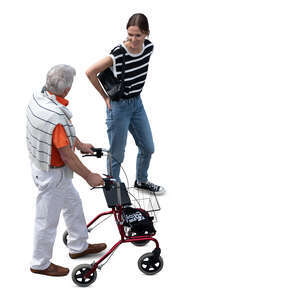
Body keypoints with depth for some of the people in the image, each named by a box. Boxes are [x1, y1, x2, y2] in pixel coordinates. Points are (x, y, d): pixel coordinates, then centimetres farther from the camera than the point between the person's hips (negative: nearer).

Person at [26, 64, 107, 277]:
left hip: (40, 163, 10)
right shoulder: (57, 118, -35)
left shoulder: (38, 98, -6)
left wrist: (80, 144, 21)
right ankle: (41, 264, 30)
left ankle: (79, 246, 44)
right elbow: (67, 156, -26)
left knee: (73, 203, 26)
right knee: (47, 219, 10)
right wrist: (89, 176, -13)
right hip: (52, 174, -10)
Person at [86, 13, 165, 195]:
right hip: (119, 106, -6)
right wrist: (105, 97, -11)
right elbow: (90, 72, -19)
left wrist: (135, 93, 12)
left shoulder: (149, 47, -8)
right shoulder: (118, 54, -26)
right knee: (117, 155, 4)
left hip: (137, 103, 7)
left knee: (148, 148, 19)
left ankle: (141, 181, 44)